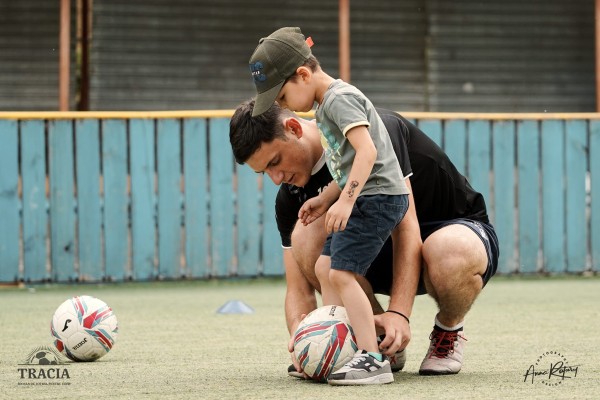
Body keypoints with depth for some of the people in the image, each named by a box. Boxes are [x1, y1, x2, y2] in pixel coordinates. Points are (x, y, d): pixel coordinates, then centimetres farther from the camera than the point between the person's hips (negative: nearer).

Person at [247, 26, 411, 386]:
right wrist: (324, 199, 17)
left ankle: (373, 359, -19)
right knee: (325, 267, 13)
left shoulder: (340, 98, -13)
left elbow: (367, 151, -24)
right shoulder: (326, 106, 18)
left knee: (341, 272, -16)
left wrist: (345, 200, -30)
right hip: (365, 197, 11)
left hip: (379, 195, -11)